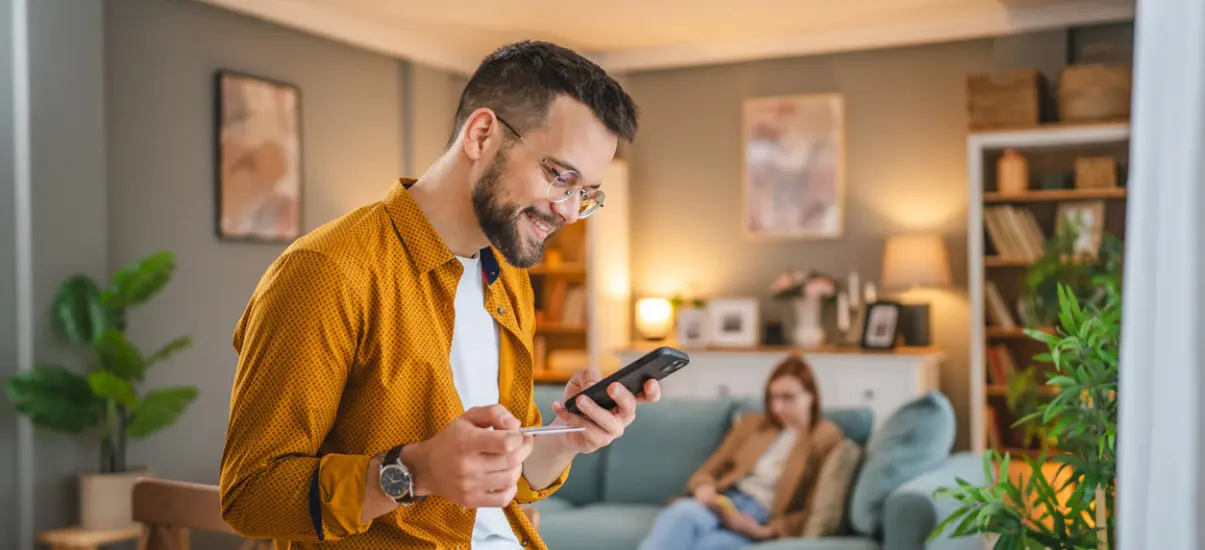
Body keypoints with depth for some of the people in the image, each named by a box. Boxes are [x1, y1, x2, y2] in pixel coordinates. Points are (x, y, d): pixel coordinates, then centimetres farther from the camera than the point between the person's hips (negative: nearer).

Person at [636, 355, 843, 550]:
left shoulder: (826, 438, 8)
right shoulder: (751, 424, 22)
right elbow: (708, 471, 21)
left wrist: (766, 531, -13)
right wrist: (704, 488, -5)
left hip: (763, 520, -3)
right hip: (723, 503, 3)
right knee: (683, 512, -35)